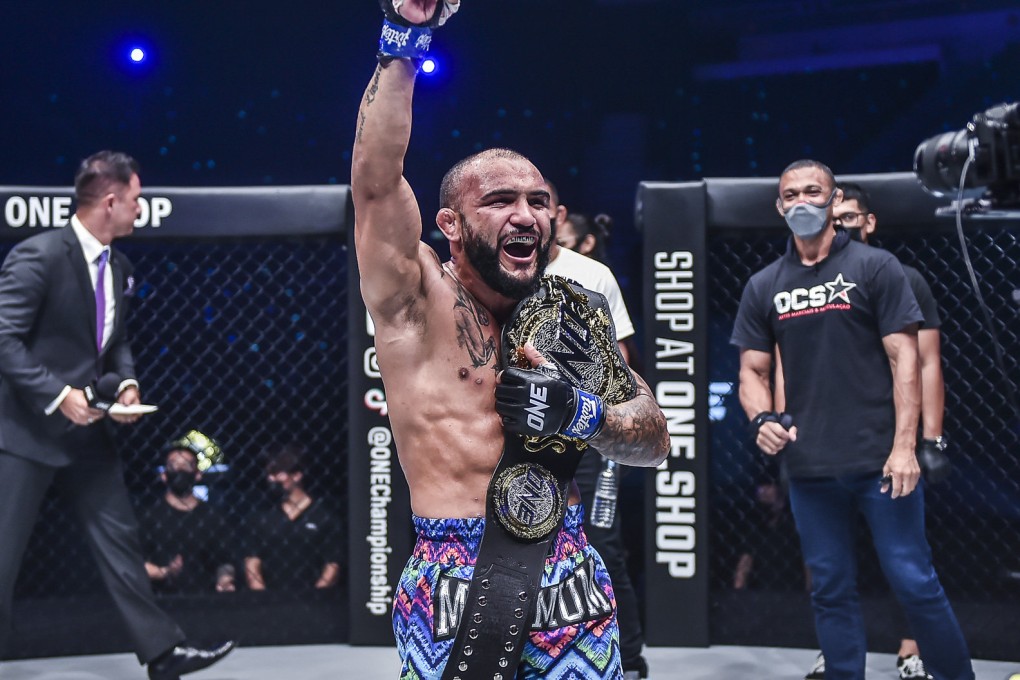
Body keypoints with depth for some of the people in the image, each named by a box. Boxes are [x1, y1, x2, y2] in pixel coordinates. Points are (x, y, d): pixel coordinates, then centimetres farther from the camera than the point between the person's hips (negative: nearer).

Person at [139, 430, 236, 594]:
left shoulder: (212, 518, 14)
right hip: (162, 600, -3)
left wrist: (224, 580, -7)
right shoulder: (149, 516, 6)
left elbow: (223, 562, 13)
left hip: (204, 599, 3)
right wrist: (164, 572, -16)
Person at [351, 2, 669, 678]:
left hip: (572, 579, 4)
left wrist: (581, 413, -11)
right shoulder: (419, 302, -1)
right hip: (455, 581, -4)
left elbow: (656, 439, 8)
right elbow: (376, 183, -16)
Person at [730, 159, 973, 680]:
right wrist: (761, 419, -10)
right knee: (831, 591, 10)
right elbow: (753, 370, 11)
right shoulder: (763, 287, 10)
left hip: (880, 460, -3)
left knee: (914, 582, -2)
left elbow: (903, 358, -4)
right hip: (809, 469, 3)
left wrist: (904, 446, -13)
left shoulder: (875, 267, 1)